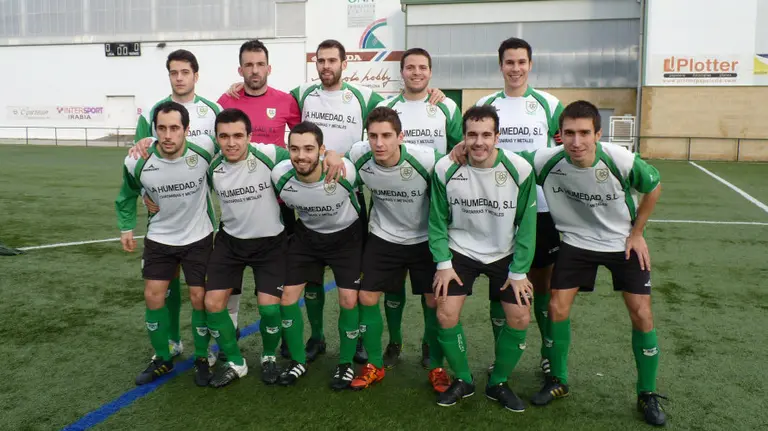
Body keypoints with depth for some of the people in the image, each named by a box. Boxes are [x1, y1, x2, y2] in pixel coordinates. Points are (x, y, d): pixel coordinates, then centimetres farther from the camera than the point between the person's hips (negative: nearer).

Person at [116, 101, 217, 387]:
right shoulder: (137, 163, -19)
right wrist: (126, 228, 1)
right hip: (159, 239, 2)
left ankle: (202, 359, 22)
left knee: (199, 298, 0)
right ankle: (162, 359, 24)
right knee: (153, 296, 2)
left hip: (199, 238, -1)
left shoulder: (204, 149, -24)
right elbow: (128, 195, 4)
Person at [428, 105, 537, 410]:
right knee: (446, 315, -10)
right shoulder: (445, 169, -17)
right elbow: (438, 220, -5)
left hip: (505, 254, 0)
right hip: (461, 251, 0)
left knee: (520, 318, -6)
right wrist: (443, 263, -10)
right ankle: (463, 381, 16)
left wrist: (519, 271, -9)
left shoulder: (520, 170, -19)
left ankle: (498, 383, 19)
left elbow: (527, 224, -10)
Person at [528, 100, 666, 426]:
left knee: (642, 315, -4)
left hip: (623, 243, -1)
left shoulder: (621, 161, -26)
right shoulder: (546, 161, -24)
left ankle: (647, 394, 18)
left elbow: (654, 186, -6)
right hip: (577, 241, 1)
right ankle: (558, 381, 20)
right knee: (557, 308, -3)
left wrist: (636, 234, -3)